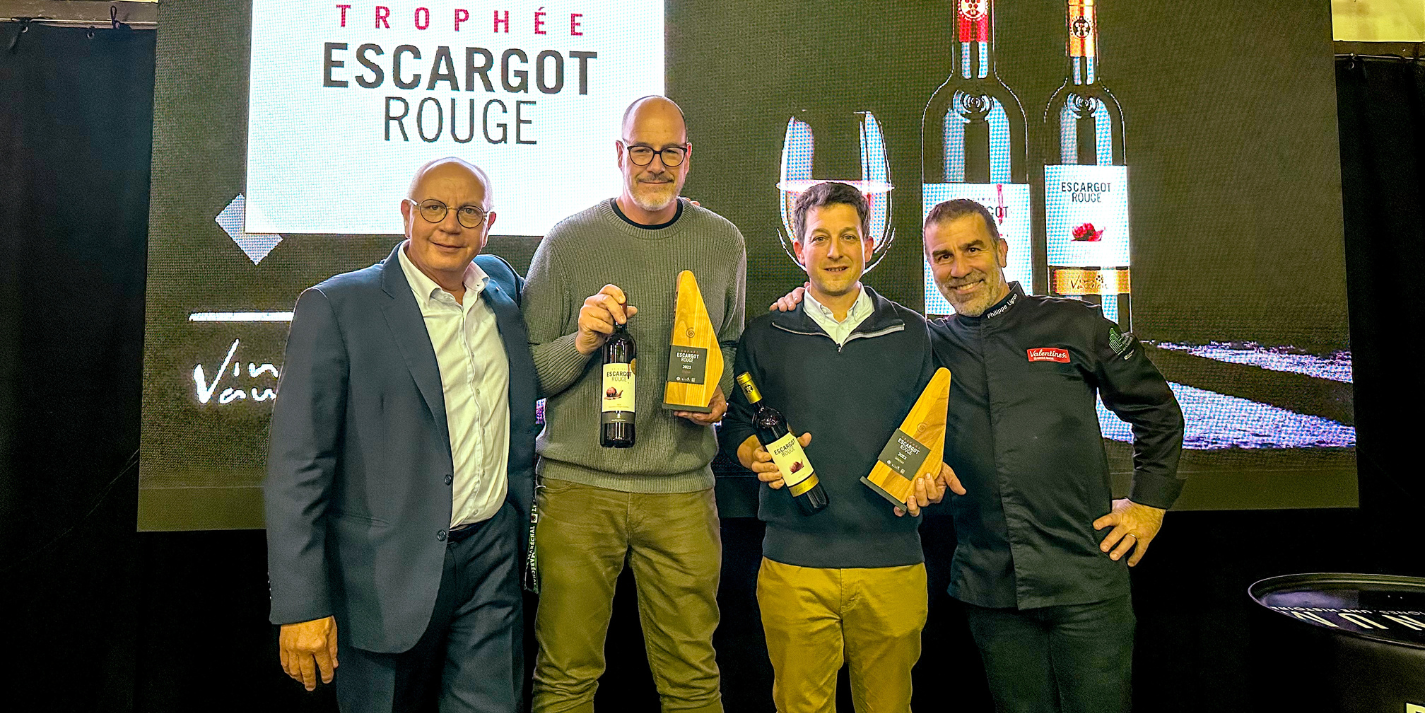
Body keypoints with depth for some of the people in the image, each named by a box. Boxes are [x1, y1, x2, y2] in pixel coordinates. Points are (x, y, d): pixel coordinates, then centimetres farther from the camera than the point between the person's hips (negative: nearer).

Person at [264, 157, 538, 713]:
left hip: (492, 558, 5)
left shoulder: (502, 287, 7)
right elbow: (298, 467, -12)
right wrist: (302, 605, -13)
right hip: (391, 572, -4)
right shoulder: (335, 308, -10)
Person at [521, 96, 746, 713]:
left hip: (682, 489, 2)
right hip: (577, 484, -1)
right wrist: (580, 343, -17)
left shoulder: (723, 243, 8)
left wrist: (718, 391, 1)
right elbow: (526, 371, 2)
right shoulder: (569, 240, 1)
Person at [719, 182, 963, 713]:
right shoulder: (765, 336, 7)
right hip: (794, 564, -1)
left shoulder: (910, 333, 9)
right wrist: (759, 457, -10)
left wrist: (929, 473, -6)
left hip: (893, 563, 1)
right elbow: (736, 426, 10)